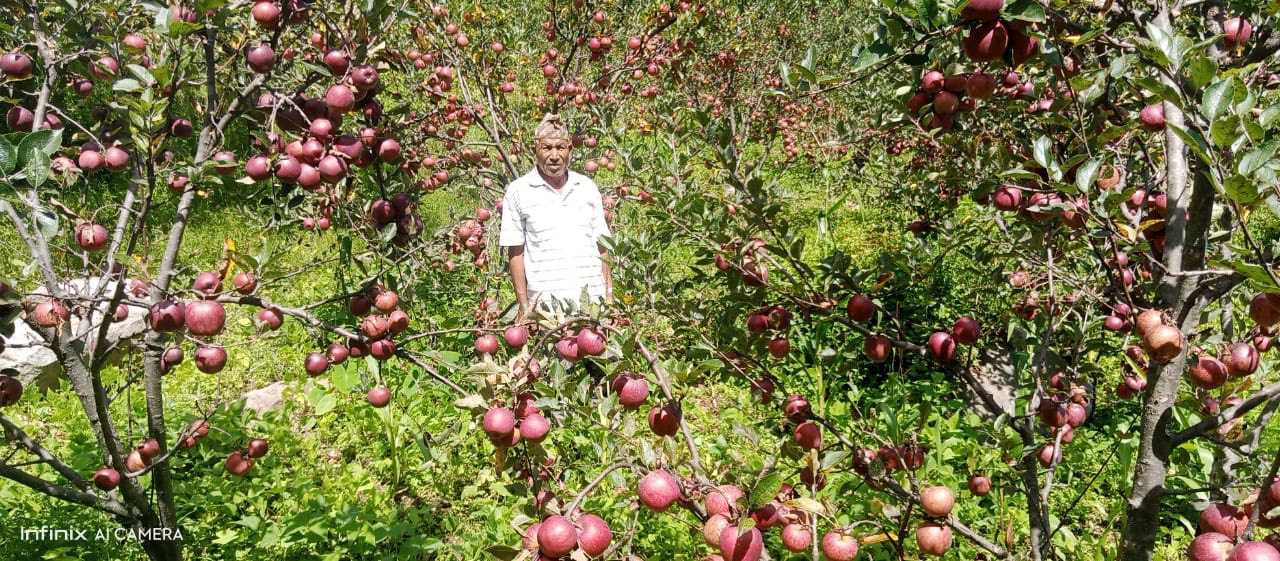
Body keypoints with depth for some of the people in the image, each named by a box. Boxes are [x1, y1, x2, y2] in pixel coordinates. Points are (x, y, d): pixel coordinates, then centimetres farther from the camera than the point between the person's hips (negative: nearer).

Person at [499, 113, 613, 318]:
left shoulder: (588, 188, 11)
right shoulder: (517, 192, 2)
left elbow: (601, 247, 15)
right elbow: (515, 253, 2)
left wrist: (609, 296, 10)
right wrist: (524, 307, -1)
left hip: (593, 299, 3)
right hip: (545, 304, -3)